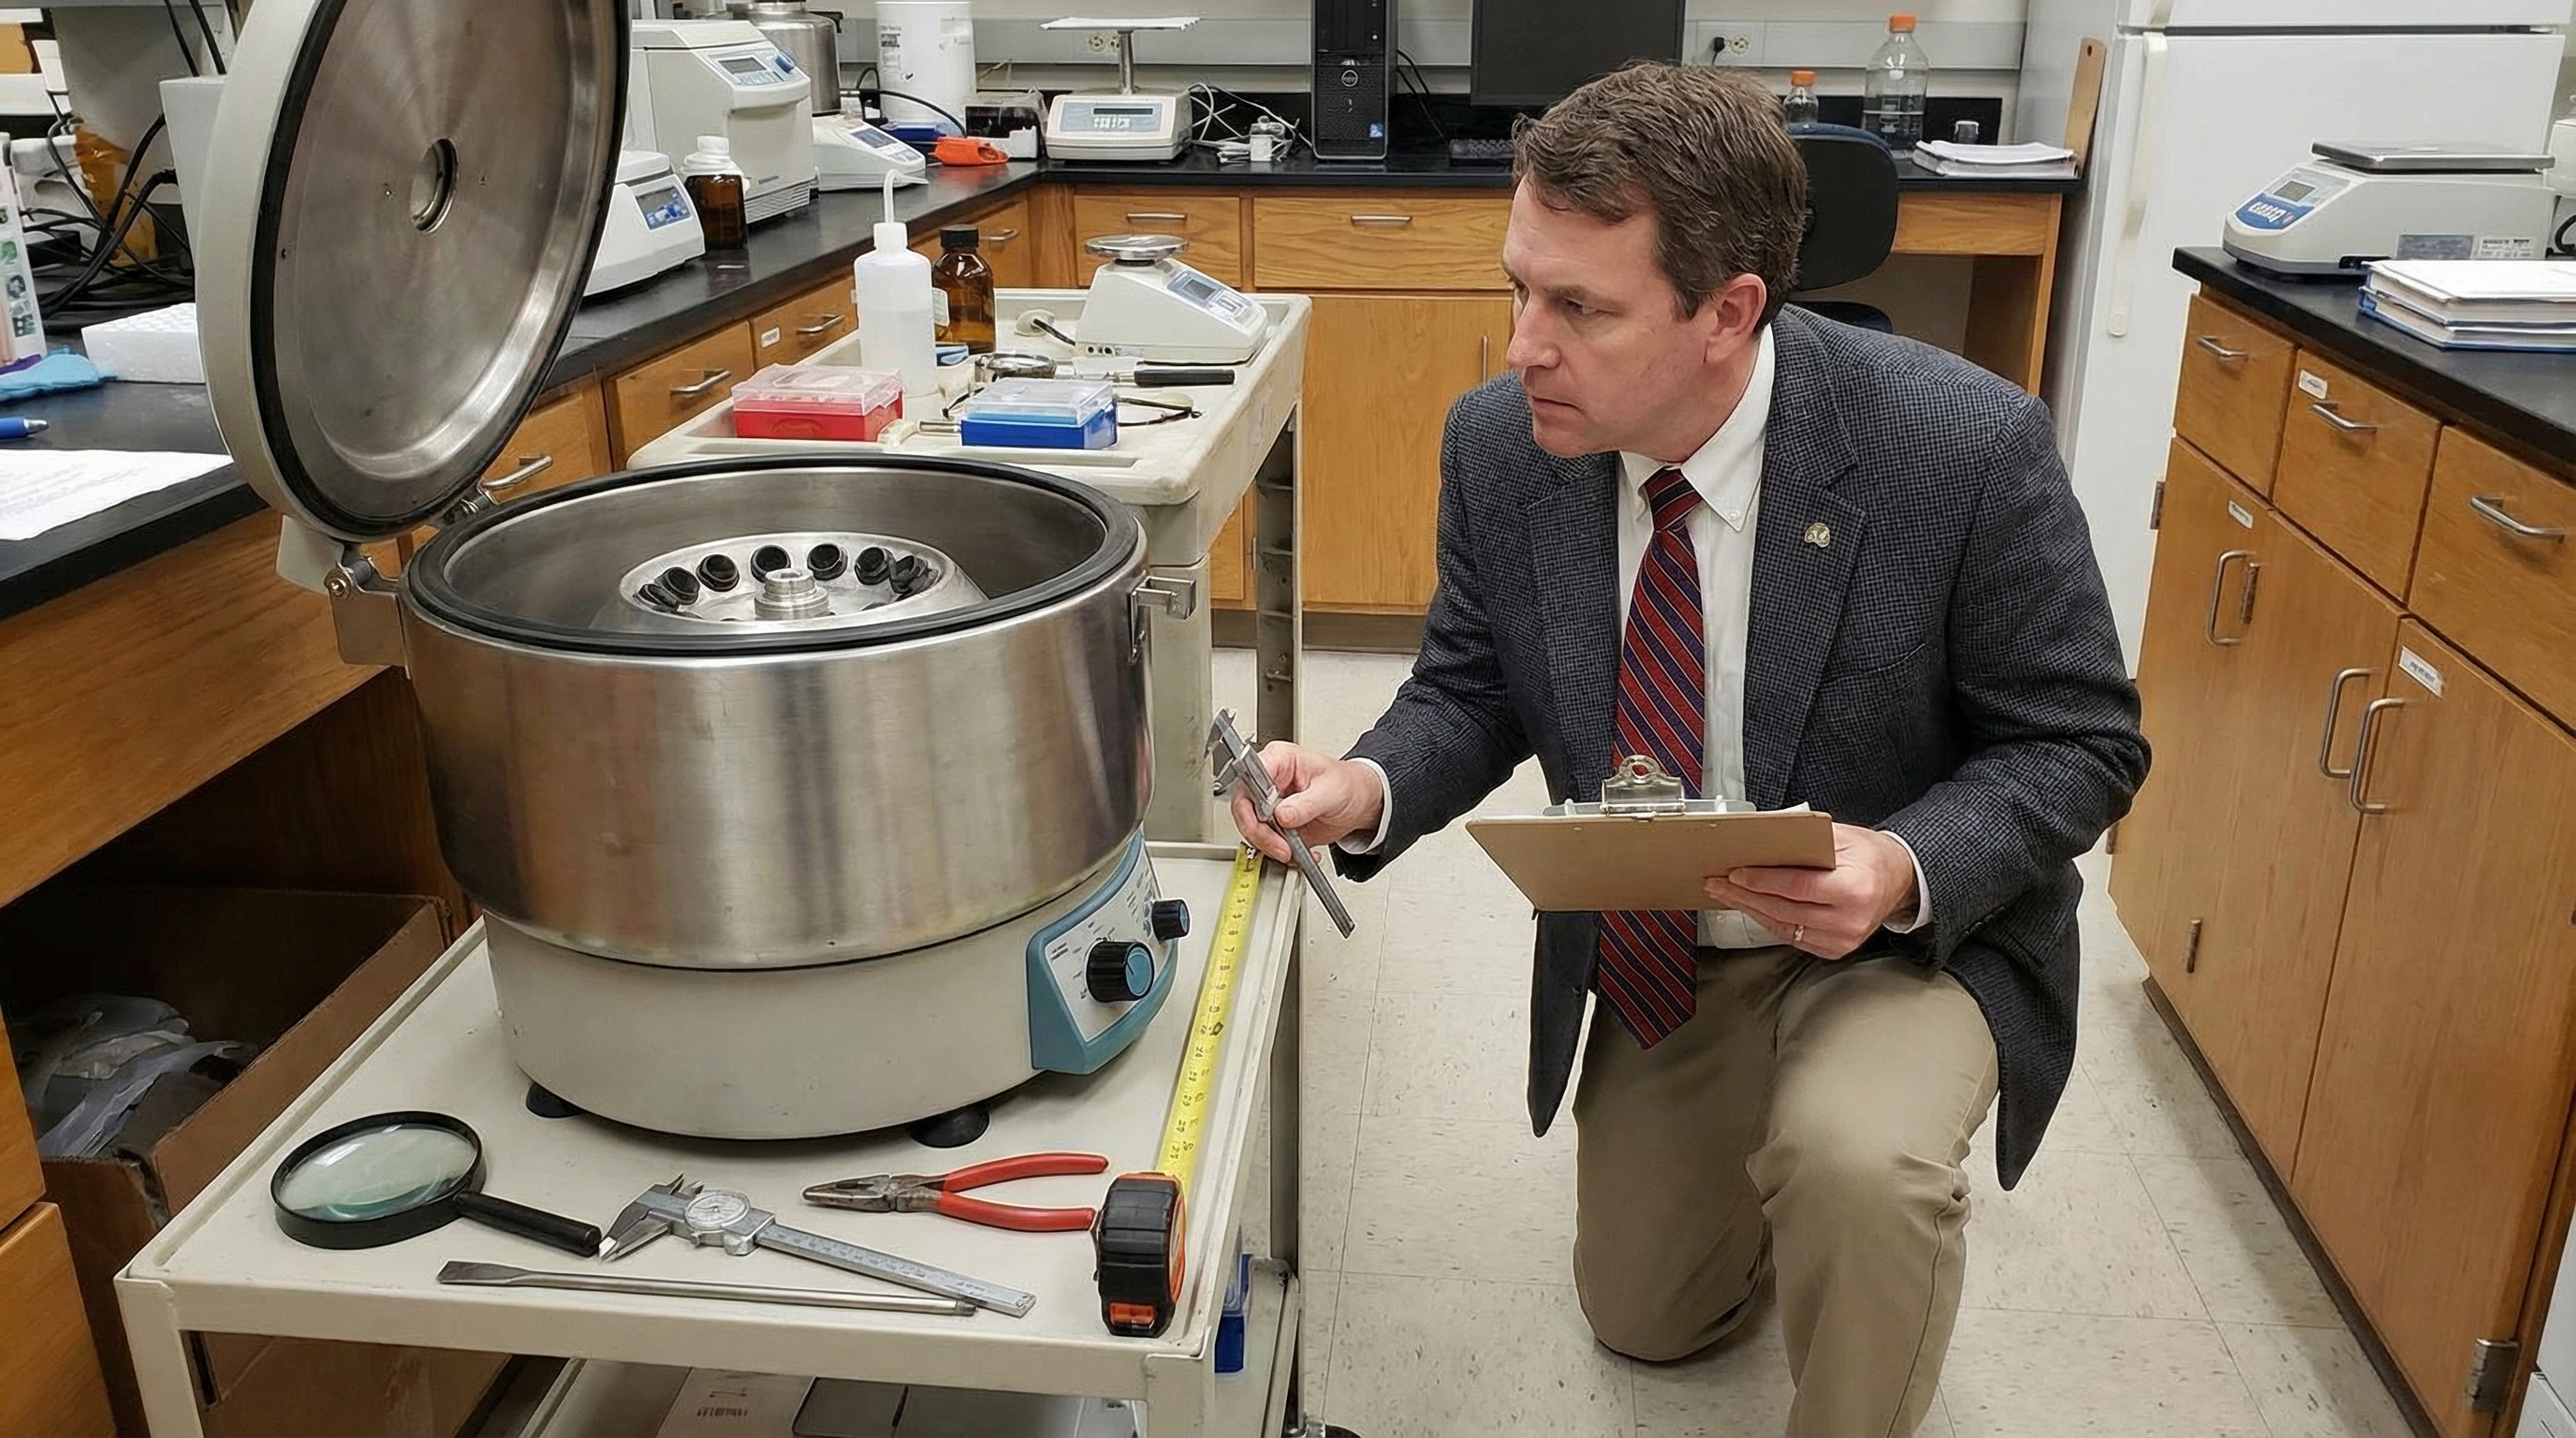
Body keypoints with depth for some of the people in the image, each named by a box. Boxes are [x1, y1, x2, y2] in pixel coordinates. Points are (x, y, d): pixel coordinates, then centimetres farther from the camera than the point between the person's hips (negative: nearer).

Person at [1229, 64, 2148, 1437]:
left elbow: (2080, 743, -15)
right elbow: (1471, 689, -2)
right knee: (1643, 1313, 20)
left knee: (1856, 1161, -37)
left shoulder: (1967, 446, -26)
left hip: (1906, 933, -4)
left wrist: (1905, 871, -34)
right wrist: (1369, 787, -23)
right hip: (1657, 964, 5)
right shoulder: (1499, 444, -16)